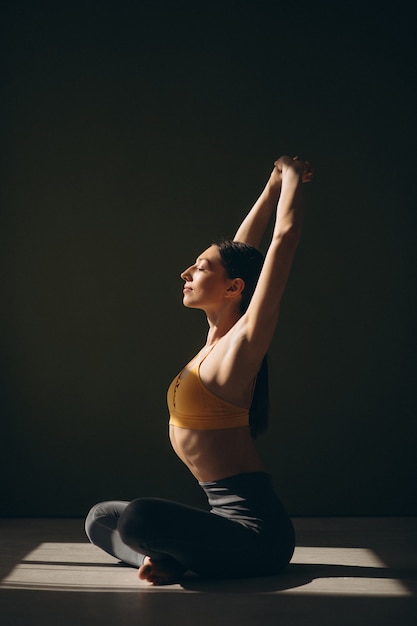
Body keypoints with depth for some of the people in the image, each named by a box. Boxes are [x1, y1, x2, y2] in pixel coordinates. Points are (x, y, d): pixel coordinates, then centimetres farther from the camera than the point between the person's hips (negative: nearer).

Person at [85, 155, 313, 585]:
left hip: (254, 525, -9)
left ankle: (172, 562, -6)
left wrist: (292, 177, 1)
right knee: (100, 520, 18)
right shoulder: (216, 337, 10)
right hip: (229, 518, 9)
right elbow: (239, 252, 18)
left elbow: (284, 238, -13)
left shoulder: (241, 343, -12)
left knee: (140, 517, -34)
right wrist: (273, 186, 25)